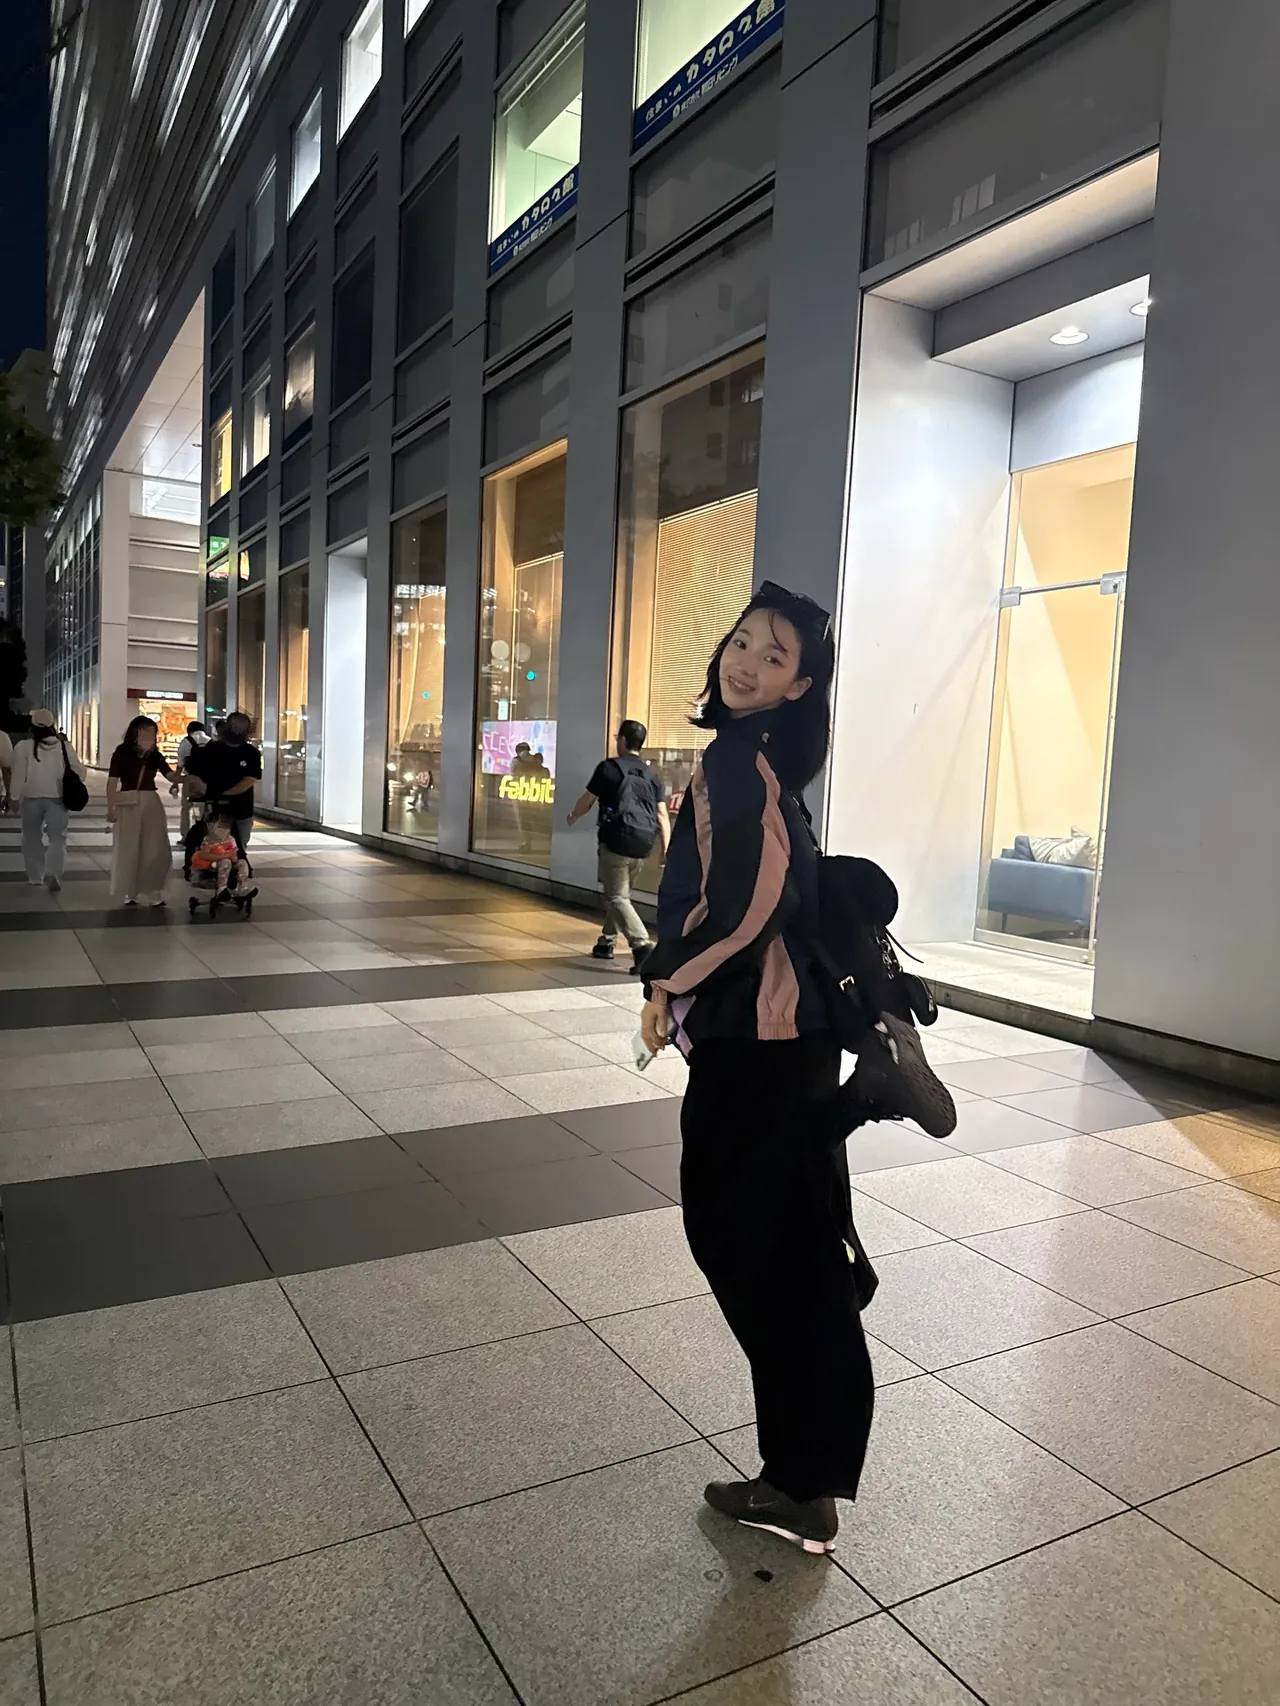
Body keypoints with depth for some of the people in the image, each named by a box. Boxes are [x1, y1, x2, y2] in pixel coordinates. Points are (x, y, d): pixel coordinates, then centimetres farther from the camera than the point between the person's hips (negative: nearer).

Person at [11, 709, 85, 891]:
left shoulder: (24, 746, -7)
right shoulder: (64, 746, -3)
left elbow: (18, 775, -3)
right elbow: (79, 771, 1)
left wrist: (15, 797, 6)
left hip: (32, 797, 0)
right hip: (57, 797, 0)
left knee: (32, 837, 15)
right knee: (58, 837, 3)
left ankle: (35, 876, 21)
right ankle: (53, 873, -16)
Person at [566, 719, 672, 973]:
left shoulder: (609, 767, -2)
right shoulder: (652, 775, 13)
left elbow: (587, 801, 4)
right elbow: (662, 814, 5)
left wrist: (573, 817, 24)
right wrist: (666, 849, 2)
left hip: (617, 840, -6)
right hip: (643, 843, 6)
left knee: (617, 897, -5)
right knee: (620, 893, 21)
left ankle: (641, 946, -21)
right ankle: (607, 942, 30)